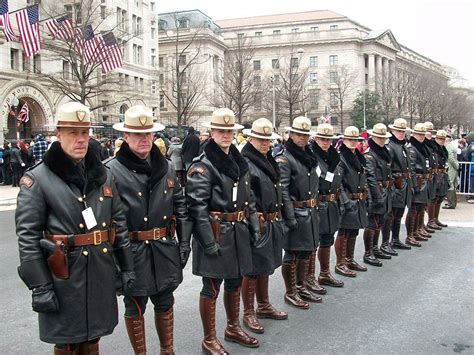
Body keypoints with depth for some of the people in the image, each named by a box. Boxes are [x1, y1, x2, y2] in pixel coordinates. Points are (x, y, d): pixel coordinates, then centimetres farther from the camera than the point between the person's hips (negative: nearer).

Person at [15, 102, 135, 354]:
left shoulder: (103, 174, 7)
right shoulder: (37, 179, -9)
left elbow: (119, 222, 11)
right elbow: (28, 237, -12)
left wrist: (126, 267, 9)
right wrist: (40, 287, -14)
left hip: (102, 275, 5)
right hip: (64, 279, -4)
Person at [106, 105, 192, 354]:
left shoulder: (166, 167, 5)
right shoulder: (112, 170, -12)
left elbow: (181, 206, 10)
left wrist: (184, 242, 6)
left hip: (165, 249, 5)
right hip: (133, 252, -5)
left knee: (165, 303, 19)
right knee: (135, 307, 12)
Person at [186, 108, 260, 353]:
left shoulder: (239, 162, 12)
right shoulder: (202, 166, -13)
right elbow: (197, 207, -19)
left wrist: (254, 225, 9)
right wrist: (208, 241, -22)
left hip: (239, 232, 8)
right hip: (216, 233, -7)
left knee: (235, 282, 19)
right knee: (212, 287, 3)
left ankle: (233, 328, 37)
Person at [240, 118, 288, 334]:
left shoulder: (269, 161, 13)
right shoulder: (245, 163, -15)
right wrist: (256, 220, -21)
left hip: (271, 223, 9)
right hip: (255, 224, -9)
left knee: (265, 266, 20)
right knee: (253, 269, 2)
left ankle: (264, 306, 34)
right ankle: (248, 314, 15)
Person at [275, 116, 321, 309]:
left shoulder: (309, 156, 14)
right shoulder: (284, 158, -12)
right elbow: (283, 190, -18)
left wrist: (315, 210, 18)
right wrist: (290, 217, -21)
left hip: (310, 212, 8)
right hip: (295, 212, -8)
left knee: (306, 250, 16)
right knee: (292, 253, 1)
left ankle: (301, 286, 31)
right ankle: (290, 293, 12)